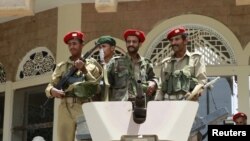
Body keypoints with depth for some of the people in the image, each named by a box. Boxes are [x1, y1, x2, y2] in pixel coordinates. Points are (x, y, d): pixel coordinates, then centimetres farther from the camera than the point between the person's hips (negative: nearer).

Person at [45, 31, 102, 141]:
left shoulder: (92, 64, 15)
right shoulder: (61, 66, 20)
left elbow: (98, 86, 6)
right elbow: (49, 87, 14)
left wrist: (84, 70, -4)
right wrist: (52, 91, -9)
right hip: (65, 108, 2)